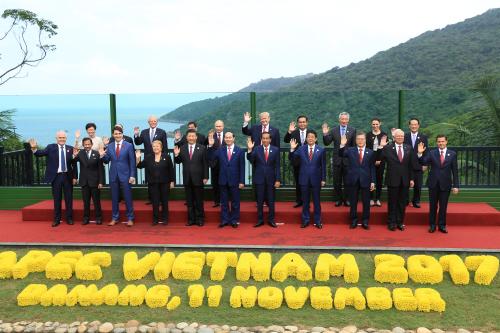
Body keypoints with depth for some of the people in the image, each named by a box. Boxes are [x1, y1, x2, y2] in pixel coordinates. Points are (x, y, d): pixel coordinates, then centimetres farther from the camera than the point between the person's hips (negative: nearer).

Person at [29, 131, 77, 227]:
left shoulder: (70, 149, 3)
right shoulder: (51, 147, 0)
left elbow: (74, 164, 4)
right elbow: (40, 153, -12)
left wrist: (74, 176, 1)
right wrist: (34, 148, -33)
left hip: (67, 176, 1)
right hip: (56, 176, -1)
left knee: (69, 198, 7)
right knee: (57, 199, 7)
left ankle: (69, 218, 17)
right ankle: (56, 219, 15)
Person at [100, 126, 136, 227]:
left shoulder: (129, 146, -3)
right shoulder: (109, 146, 6)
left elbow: (132, 162, -4)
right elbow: (107, 161, 7)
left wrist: (132, 176, -9)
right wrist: (102, 155, -14)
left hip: (125, 175, -3)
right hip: (113, 175, 3)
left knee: (128, 197, 1)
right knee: (114, 198, 10)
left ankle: (130, 218, 11)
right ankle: (115, 218, 21)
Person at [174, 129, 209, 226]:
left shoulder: (202, 148, -2)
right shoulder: (182, 148, 4)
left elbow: (205, 164, -3)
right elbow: (178, 162, 7)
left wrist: (205, 177, -7)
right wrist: (176, 155, -13)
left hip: (198, 178, -3)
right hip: (187, 179, 3)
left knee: (199, 201, 5)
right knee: (189, 201, 9)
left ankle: (200, 219, 14)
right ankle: (191, 219, 18)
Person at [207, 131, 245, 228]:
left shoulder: (240, 151, -1)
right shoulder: (220, 150, 5)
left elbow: (242, 167, -2)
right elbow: (211, 158, -4)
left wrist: (241, 181, -6)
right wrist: (210, 146, -14)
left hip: (234, 181, -2)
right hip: (223, 180, 2)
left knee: (235, 202, 6)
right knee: (224, 202, 8)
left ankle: (234, 220, 16)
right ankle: (224, 220, 17)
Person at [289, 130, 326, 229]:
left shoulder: (321, 150, -1)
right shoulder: (301, 149, 1)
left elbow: (323, 166, 1)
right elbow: (292, 160, -2)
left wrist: (323, 179, -1)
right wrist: (292, 149, -17)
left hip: (316, 179, -1)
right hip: (304, 179, 1)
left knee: (316, 201, 6)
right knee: (305, 201, 9)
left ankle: (318, 221, 16)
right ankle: (305, 220, 19)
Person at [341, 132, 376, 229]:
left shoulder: (370, 152, 5)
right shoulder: (350, 150, 5)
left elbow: (372, 168, 5)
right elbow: (341, 154, -12)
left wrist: (373, 181, -1)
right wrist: (342, 145, -30)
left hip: (365, 180, 0)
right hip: (353, 180, 0)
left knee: (366, 202, 6)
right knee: (353, 202, 8)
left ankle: (365, 221, 17)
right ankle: (353, 221, 18)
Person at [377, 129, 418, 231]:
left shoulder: (408, 148, 5)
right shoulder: (388, 148, -5)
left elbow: (411, 165, 8)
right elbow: (378, 159, -11)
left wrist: (411, 179, 5)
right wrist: (381, 147, -22)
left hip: (405, 180, 3)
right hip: (392, 179, -3)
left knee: (402, 203, 10)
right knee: (392, 202, 6)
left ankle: (400, 222, 21)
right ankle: (391, 223, 16)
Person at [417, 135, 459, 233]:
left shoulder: (452, 154, 1)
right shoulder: (432, 153, 0)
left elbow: (455, 171, 1)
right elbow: (423, 162, -12)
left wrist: (455, 185, -3)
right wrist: (420, 154, -29)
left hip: (445, 184, 0)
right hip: (433, 183, 0)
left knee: (443, 206, 7)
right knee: (433, 206, 8)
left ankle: (442, 225, 20)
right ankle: (432, 225, 19)